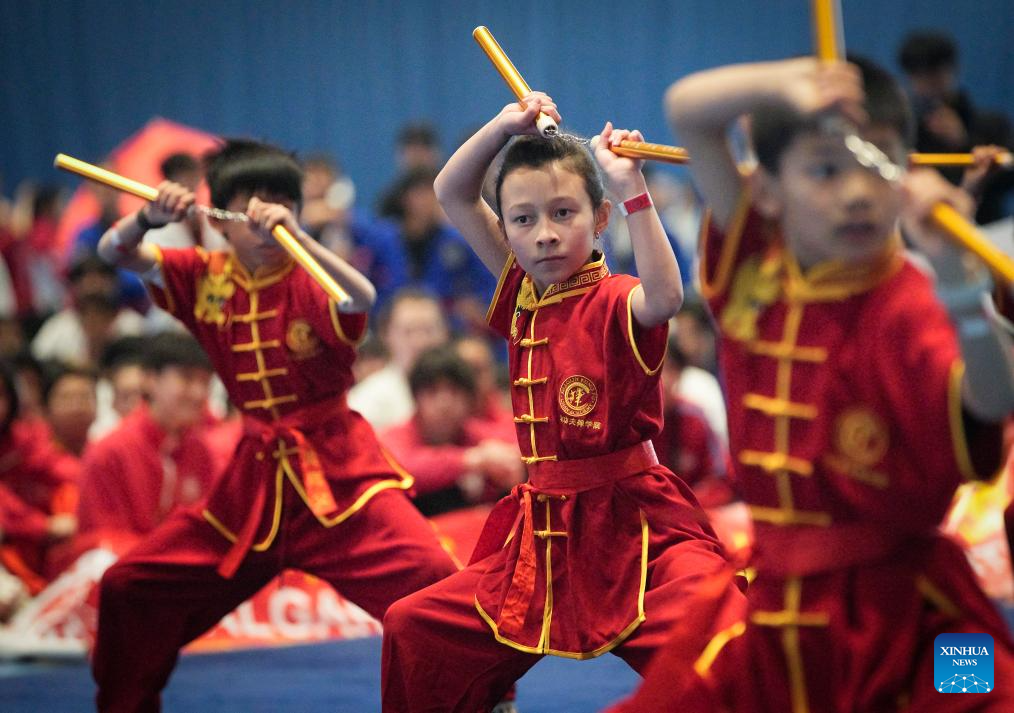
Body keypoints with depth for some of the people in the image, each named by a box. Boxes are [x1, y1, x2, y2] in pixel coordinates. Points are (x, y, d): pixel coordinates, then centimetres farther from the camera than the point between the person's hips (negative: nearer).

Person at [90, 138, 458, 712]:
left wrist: (295, 236, -43)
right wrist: (150, 217, -21)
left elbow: (362, 298, -33)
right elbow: (114, 252, -1)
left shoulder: (310, 282, -11)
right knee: (130, 588, 7)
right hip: (255, 476, 5)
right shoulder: (206, 278, 3)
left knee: (429, 578, -24)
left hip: (337, 471, -5)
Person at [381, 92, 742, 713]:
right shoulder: (523, 291, 8)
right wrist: (505, 126, -3)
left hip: (631, 522, -7)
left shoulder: (614, 300, -11)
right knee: (411, 627, 10)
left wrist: (632, 189, -35)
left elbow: (664, 298, -36)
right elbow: (452, 193, 11)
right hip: (542, 531, 7)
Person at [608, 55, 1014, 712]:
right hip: (774, 611, 5)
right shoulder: (753, 269, 0)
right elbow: (688, 110, 0)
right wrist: (785, 84, -18)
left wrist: (952, 270, -48)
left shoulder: (909, 308, -16)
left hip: (901, 616, -5)